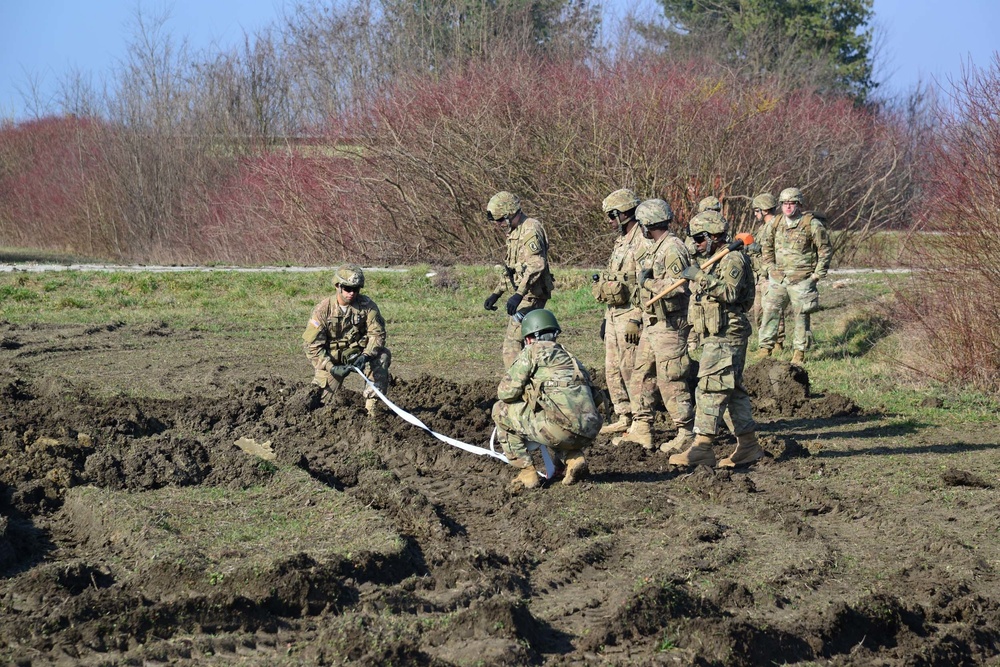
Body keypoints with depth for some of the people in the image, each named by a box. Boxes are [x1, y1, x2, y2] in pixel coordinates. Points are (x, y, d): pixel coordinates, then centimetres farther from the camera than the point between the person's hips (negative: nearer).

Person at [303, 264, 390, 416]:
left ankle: (371, 406, -19)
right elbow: (312, 345, -16)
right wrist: (331, 368, -28)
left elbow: (377, 334, -11)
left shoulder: (367, 305, -12)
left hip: (358, 354, 2)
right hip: (330, 358, -2)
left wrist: (366, 356, -30)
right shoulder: (323, 309, -16)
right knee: (319, 401, -13)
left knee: (382, 357, -27)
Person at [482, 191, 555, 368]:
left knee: (513, 347, -14)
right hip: (524, 295, 10)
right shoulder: (514, 231, 17)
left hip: (532, 296, -10)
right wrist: (496, 294, 23)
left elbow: (536, 265, -28)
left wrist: (518, 294, -36)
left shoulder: (530, 230, -16)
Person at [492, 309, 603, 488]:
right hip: (586, 436, 7)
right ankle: (573, 459, 12)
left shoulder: (533, 351, 9)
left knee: (501, 410, 14)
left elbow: (506, 392, 4)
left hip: (560, 428, -7)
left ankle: (527, 472, 10)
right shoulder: (570, 357, 29)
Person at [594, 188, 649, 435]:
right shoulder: (621, 240, 17)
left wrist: (637, 320, -23)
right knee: (613, 369, 11)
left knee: (631, 369, -8)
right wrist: (606, 317, 23)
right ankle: (624, 418, 17)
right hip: (614, 313, 10)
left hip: (631, 314, -10)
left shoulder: (643, 242, -15)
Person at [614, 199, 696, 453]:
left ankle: (688, 433, -2)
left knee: (671, 381, -8)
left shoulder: (673, 249, -17)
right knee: (642, 375, 12)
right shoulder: (655, 248, 14)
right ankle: (641, 430, 17)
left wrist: (648, 282, -19)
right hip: (652, 324, 10)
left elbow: (677, 286, -25)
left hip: (669, 325, -10)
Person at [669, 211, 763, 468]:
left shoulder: (733, 260, -12)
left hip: (727, 336, -11)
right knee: (732, 391, 12)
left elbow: (730, 292, -26)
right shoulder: (709, 262, 19)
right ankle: (748, 445, 16)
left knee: (710, 388, -14)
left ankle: (702, 447, -18)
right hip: (715, 337, 11)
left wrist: (701, 277, -29)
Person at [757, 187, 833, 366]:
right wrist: (770, 267, 10)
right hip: (778, 278, 4)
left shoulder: (812, 224, -7)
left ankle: (799, 352, 9)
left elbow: (825, 249, -1)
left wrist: (818, 274, -3)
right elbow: (766, 246, 20)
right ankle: (765, 349, 6)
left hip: (802, 279, -4)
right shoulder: (775, 223, 6)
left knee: (801, 316, 2)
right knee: (770, 311, 0)